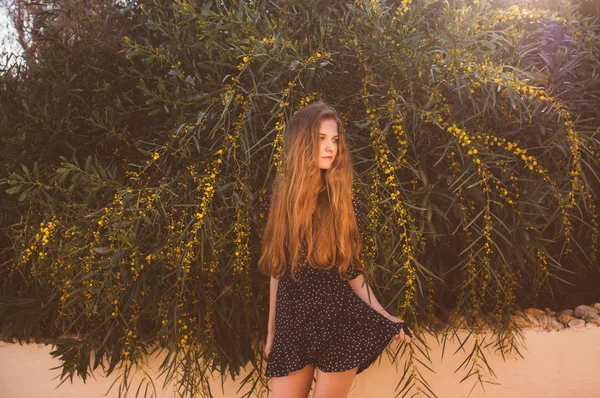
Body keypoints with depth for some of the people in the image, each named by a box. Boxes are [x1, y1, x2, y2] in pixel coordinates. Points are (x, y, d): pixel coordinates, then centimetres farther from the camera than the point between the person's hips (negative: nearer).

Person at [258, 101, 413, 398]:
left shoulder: (344, 201, -1)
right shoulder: (279, 197, 3)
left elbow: (351, 270, 3)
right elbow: (277, 270, 7)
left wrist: (384, 317, -5)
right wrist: (271, 329, 10)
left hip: (340, 322, -2)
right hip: (291, 324, 2)